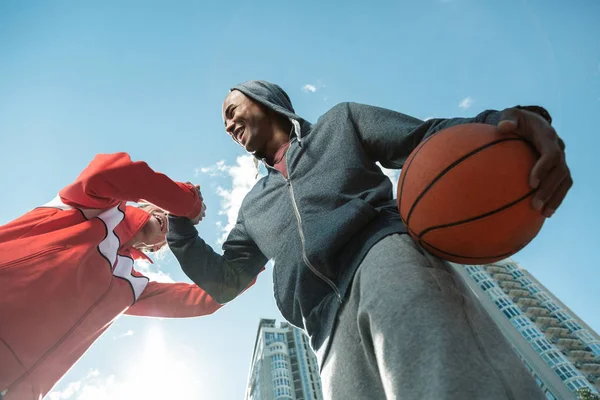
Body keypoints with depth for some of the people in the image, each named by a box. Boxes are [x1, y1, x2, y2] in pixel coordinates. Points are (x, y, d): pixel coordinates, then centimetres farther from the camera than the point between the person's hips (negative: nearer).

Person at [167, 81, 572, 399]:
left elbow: (430, 138, 12)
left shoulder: (341, 122, 24)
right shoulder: (254, 207, 33)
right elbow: (224, 282, 31)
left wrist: (512, 120, -8)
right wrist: (177, 220, 22)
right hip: (335, 328, 4)